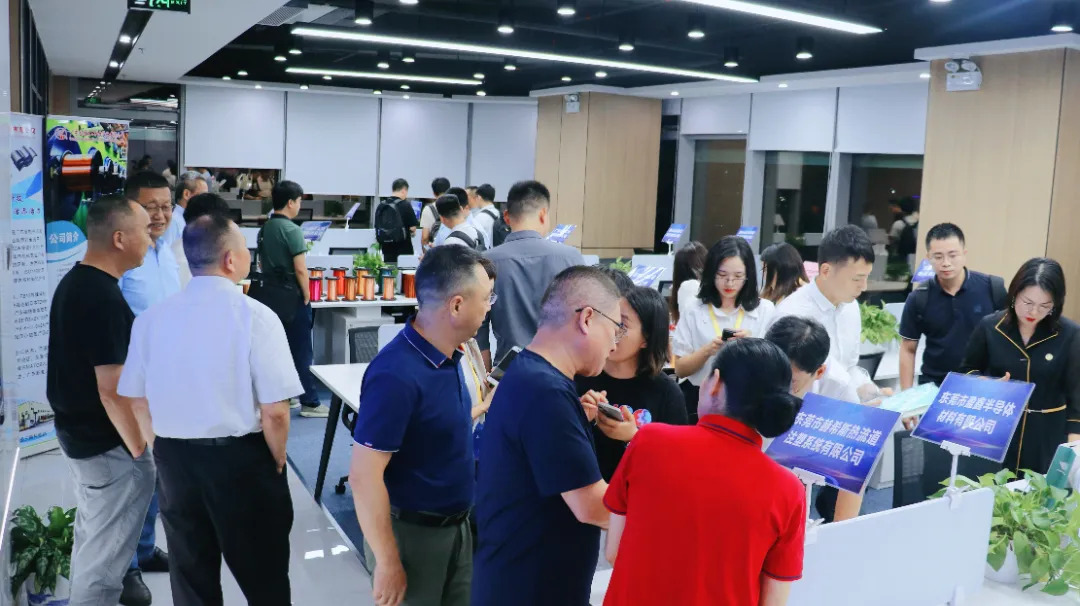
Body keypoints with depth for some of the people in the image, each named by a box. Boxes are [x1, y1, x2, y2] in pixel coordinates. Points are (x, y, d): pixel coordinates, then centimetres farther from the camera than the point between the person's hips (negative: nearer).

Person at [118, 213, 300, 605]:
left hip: (174, 460, 5)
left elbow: (136, 401, 4)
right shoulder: (254, 316, -16)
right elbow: (275, 412, -18)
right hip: (241, 459, -4)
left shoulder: (151, 319, -2)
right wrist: (276, 462, 0)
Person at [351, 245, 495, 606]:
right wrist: (388, 562, -21)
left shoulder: (447, 356, 0)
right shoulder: (396, 373, -27)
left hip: (457, 525, 8)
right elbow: (364, 476, -25)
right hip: (411, 533, -8)